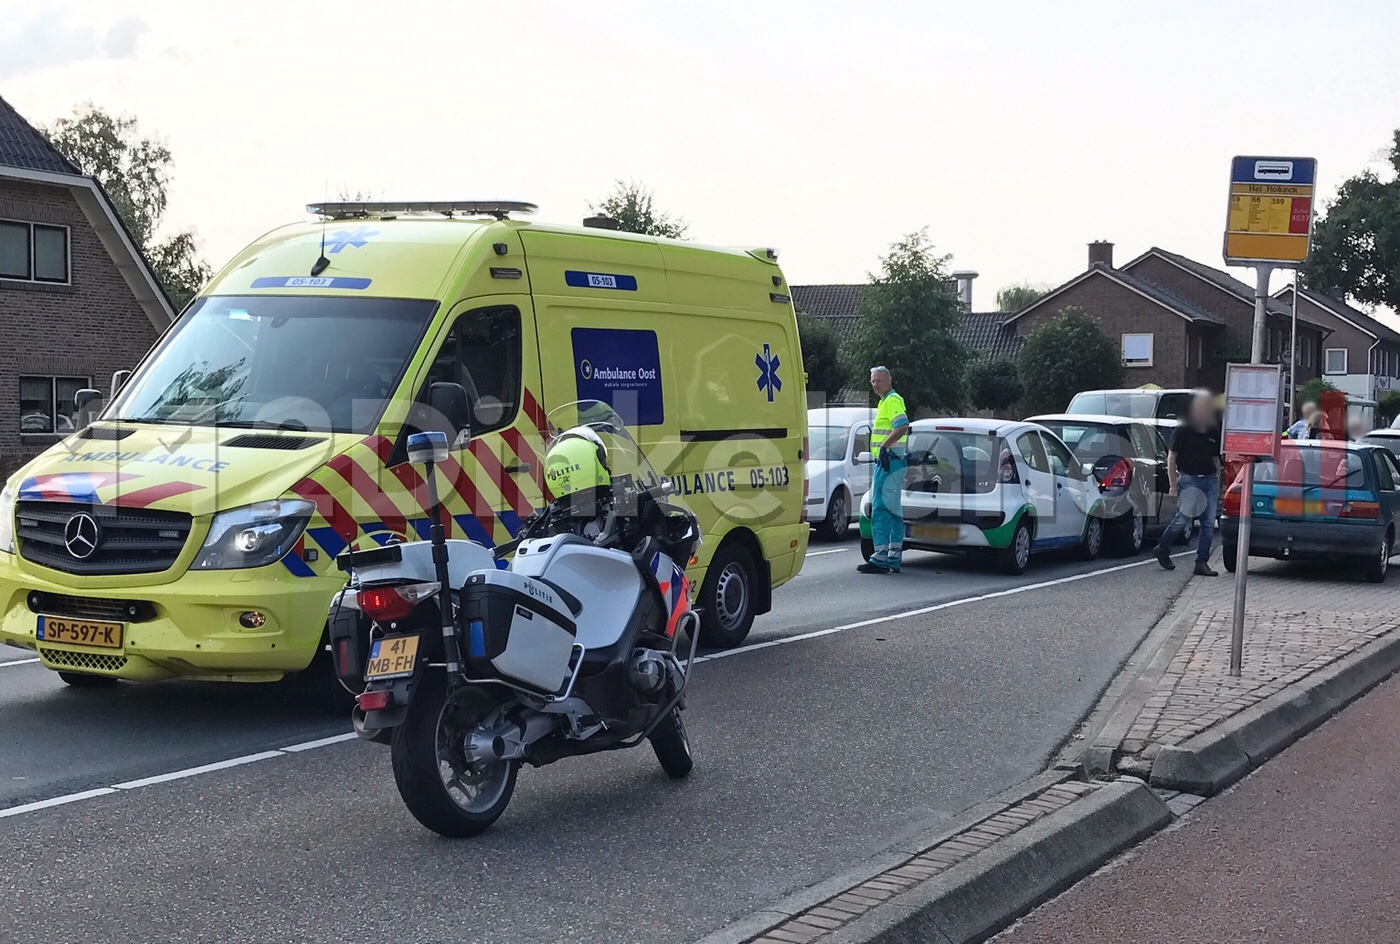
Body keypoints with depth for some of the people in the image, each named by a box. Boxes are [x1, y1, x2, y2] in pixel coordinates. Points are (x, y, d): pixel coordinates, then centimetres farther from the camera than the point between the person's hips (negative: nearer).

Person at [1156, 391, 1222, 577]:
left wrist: (1218, 482, 14)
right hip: (1189, 479, -5)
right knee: (1182, 520, -8)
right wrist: (1173, 485, -8)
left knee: (1209, 524, 1)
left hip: (1209, 480, 5)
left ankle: (1202, 563, 6)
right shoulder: (1183, 430, -3)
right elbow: (1171, 458, -3)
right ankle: (1162, 550, 15)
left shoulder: (1214, 432, 12)